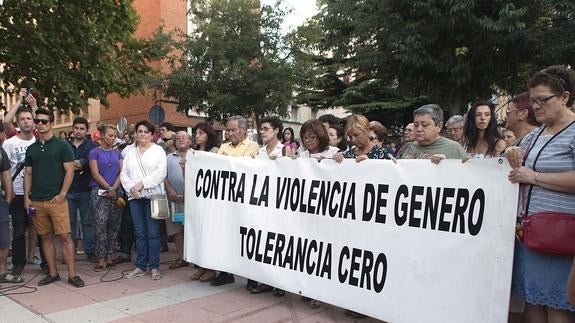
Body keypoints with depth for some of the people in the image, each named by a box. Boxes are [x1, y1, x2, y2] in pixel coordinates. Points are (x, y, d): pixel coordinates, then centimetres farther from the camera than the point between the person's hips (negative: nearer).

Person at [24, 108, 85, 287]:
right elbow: (28, 174, 15)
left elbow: (70, 171, -5)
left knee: (64, 236, -6)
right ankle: (52, 273, 18)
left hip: (57, 199, -5)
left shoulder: (62, 145, -1)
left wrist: (62, 194, -12)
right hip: (36, 201, 5)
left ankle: (72, 274, -1)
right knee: (46, 237, 10)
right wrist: (26, 197, 5)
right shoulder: (31, 149, 13)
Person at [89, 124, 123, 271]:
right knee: (100, 224, -9)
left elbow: (121, 173, 7)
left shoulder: (117, 153, 13)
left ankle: (110, 256, 13)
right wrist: (109, 189, -9)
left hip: (116, 192, 4)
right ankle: (101, 258, -5)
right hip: (99, 192, -4)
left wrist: (114, 189, -7)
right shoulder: (95, 152, 1)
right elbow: (95, 174, -6)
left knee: (114, 225, 5)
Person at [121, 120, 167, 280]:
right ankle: (140, 266, 15)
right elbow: (124, 174, 10)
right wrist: (131, 188, -7)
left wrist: (142, 183, -14)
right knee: (140, 233, 8)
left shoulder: (158, 150, 3)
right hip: (135, 197, 4)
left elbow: (160, 173, -8)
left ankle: (155, 267, 5)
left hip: (153, 195, -4)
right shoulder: (130, 152, 15)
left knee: (153, 233, -2)